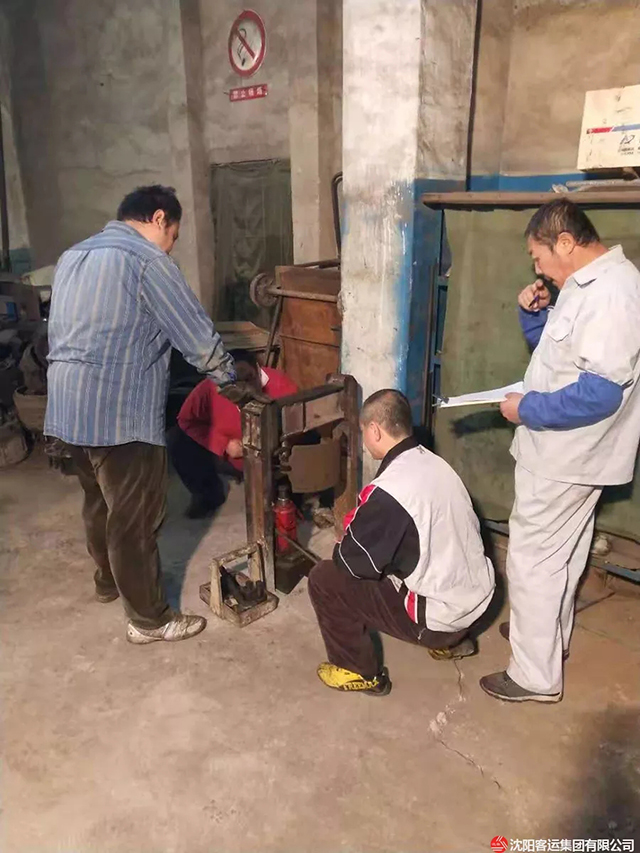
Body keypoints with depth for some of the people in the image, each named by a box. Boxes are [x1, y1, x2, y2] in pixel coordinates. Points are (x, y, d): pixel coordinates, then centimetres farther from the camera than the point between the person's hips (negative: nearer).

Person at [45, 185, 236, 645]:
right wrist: (231, 377, 5)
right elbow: (198, 335, -10)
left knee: (100, 501, 25)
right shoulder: (147, 261, -11)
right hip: (119, 412, -9)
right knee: (135, 517, 2)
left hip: (68, 406, 9)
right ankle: (150, 619, 16)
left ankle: (108, 579, 45)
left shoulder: (73, 255, 16)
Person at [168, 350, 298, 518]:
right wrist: (224, 444, -23)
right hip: (229, 458, 1)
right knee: (178, 441, -15)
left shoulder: (280, 385, -29)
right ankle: (209, 495, 9)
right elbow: (187, 420, -12)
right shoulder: (210, 389, -26)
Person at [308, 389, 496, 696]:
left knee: (324, 579, -3)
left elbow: (356, 561, -14)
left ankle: (360, 673, 14)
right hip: (479, 595, 8)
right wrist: (357, 526, 15)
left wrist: (340, 549, 7)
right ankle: (451, 640, 32)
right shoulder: (435, 463, 2)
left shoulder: (387, 491, -25)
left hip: (441, 614, -8)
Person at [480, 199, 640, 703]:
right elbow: (554, 349, 19)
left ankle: (536, 677, 14)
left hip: (566, 455, -10)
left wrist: (528, 410, -20)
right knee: (561, 552, 23)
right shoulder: (586, 284, 8)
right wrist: (535, 312, 1)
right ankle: (552, 633, 43)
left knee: (532, 557, -1)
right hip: (566, 449, 10)